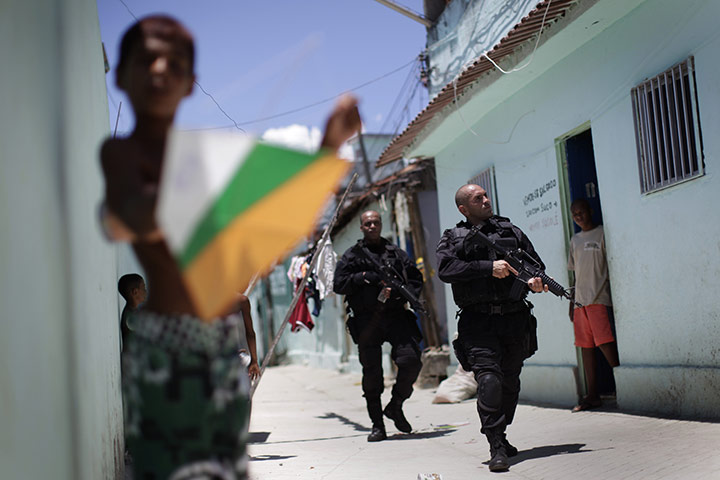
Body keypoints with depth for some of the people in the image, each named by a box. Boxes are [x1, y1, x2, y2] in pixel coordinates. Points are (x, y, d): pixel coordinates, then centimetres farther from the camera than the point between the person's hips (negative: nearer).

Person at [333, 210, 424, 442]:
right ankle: (377, 425, 11)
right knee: (372, 373, 1)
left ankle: (395, 406, 11)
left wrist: (398, 292, -6)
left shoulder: (396, 253, 17)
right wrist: (365, 277, -10)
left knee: (411, 360, -14)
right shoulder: (352, 256, 11)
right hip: (366, 320, -1)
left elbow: (416, 279, 13)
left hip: (395, 314, 1)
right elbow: (339, 284, 1)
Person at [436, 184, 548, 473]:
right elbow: (446, 270, -11)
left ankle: (500, 436, 30)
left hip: (515, 319, 4)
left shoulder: (511, 231, 16)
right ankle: (497, 448, -13)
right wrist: (489, 268, -18)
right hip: (478, 322, -4)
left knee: (510, 382, 12)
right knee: (489, 379, -17)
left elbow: (536, 264, 18)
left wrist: (535, 281, -6)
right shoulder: (452, 238, 6)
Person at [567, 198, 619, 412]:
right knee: (586, 346, 4)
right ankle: (592, 396, 7)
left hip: (599, 298, -6)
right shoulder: (575, 240, 19)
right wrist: (572, 304, 18)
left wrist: (613, 298, -10)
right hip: (580, 299, 6)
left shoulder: (602, 234, 1)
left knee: (604, 342, -16)